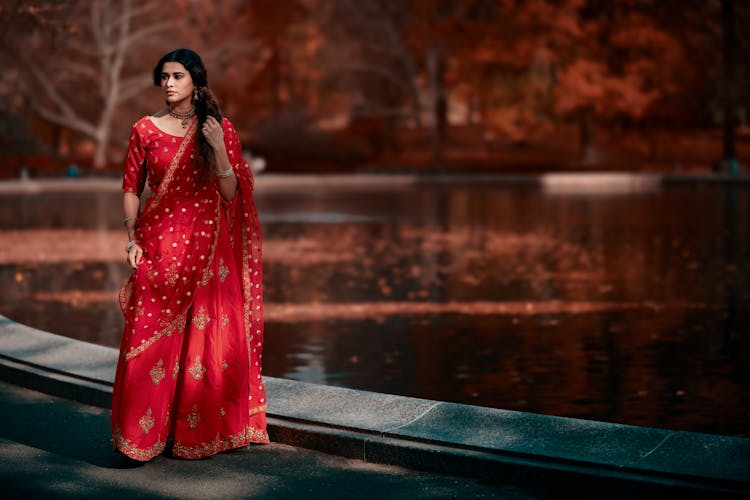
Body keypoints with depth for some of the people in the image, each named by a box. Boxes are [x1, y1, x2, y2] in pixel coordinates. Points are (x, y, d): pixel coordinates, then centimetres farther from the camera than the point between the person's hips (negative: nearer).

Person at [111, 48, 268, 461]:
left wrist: (219, 149, -14)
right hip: (160, 243, 0)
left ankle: (202, 431, 11)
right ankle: (144, 434, 3)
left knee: (207, 340, 0)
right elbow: (131, 188, 9)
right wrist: (132, 239, -1)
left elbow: (231, 194, 0)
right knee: (152, 339, -5)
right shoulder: (146, 130, 5)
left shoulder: (220, 129, 4)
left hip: (209, 246, 0)